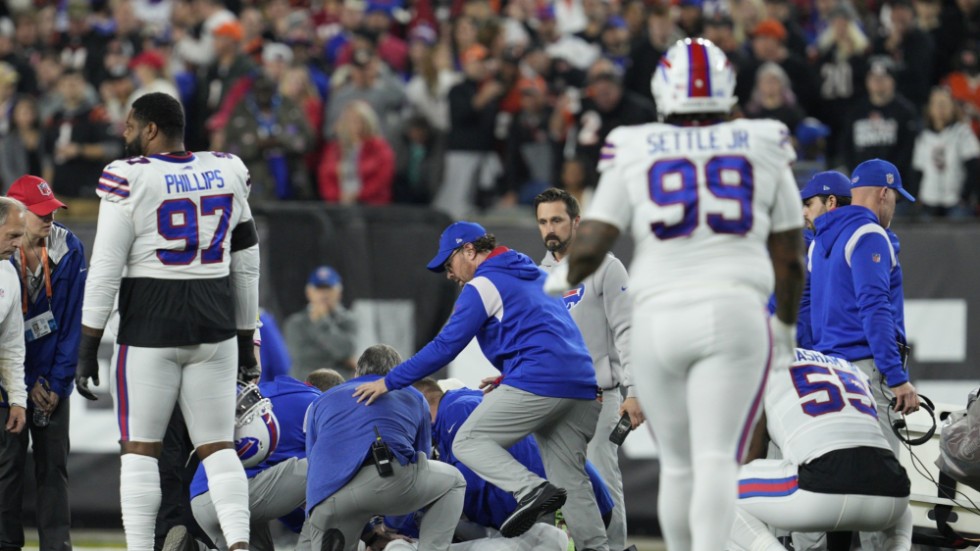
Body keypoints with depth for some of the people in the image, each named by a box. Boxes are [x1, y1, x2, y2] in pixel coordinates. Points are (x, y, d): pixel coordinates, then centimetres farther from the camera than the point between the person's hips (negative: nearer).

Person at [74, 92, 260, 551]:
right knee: (217, 446, 8)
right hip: (214, 326, 4)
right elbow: (246, 266, 13)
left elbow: (106, 268, -9)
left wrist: (87, 348, -4)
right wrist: (246, 340, 21)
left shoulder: (130, 179, -9)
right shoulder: (228, 174, 7)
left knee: (140, 448, 4)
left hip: (150, 325, -4)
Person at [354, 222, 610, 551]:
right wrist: (508, 378, 27)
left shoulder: (483, 285, 0)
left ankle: (531, 489, -24)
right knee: (570, 479, 11)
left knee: (469, 441, -3)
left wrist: (391, 382, -2)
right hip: (581, 386, 8)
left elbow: (446, 346, -5)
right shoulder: (535, 275, 26)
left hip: (537, 382, -8)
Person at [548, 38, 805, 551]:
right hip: (735, 311, -1)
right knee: (717, 459, -9)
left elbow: (588, 248, 0)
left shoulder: (635, 154, 7)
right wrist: (786, 324, 29)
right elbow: (788, 259, 13)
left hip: (659, 316, 1)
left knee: (677, 463, 14)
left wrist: (564, 277, 23)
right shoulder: (762, 150, 9)